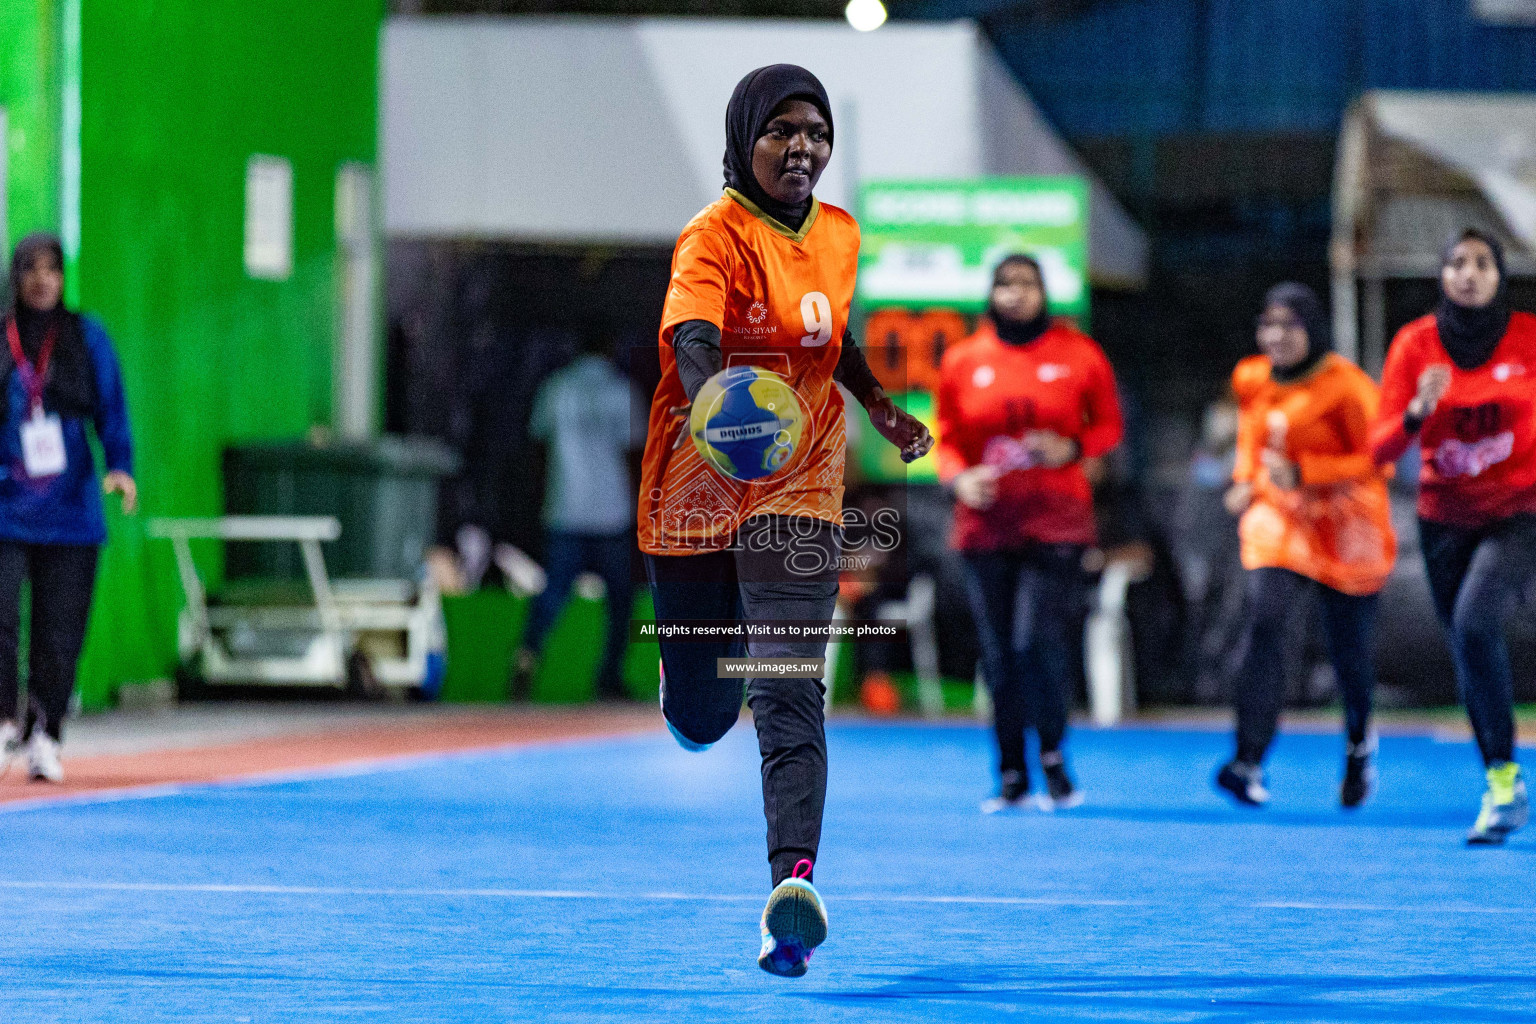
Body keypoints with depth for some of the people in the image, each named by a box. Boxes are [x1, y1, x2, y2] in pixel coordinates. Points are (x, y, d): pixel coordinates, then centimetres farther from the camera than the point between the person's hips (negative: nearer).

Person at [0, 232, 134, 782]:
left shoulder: (87, 338, 5)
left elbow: (111, 409, 2)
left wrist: (120, 467, -12)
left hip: (70, 507, 1)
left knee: (60, 632, 3)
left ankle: (44, 736, 15)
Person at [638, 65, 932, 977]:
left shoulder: (839, 236, 6)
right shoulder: (716, 238, -13)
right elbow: (690, 338, -33)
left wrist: (880, 405, 13)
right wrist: (714, 404, -53)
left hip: (798, 493, 2)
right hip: (697, 491, -2)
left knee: (789, 697, -16)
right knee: (700, 717, 10)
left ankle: (796, 879, -27)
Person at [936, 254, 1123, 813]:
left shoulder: (1078, 354, 3)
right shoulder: (963, 360, 6)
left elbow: (1109, 425, 9)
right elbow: (946, 437, 12)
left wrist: (1072, 447, -10)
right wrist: (958, 477, -8)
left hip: (1055, 521, -2)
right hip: (986, 524, 2)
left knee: (1038, 641, -15)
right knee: (999, 653, 3)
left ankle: (1052, 756, 7)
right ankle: (1012, 777, 13)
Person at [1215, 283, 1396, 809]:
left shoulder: (1346, 386, -15)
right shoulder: (1252, 380, 3)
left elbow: (1376, 460, -14)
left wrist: (1302, 473, -24)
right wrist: (1245, 480, 4)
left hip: (1347, 528, -3)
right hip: (1278, 517, 3)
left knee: (1349, 649, 8)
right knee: (1264, 620, -22)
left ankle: (1359, 742, 43)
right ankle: (1249, 762, -30)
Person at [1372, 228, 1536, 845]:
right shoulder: (1415, 344, -4)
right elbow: (1381, 449, -8)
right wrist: (1418, 412, -26)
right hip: (1445, 516, 3)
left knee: (1475, 622, -26)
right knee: (1467, 654, 7)